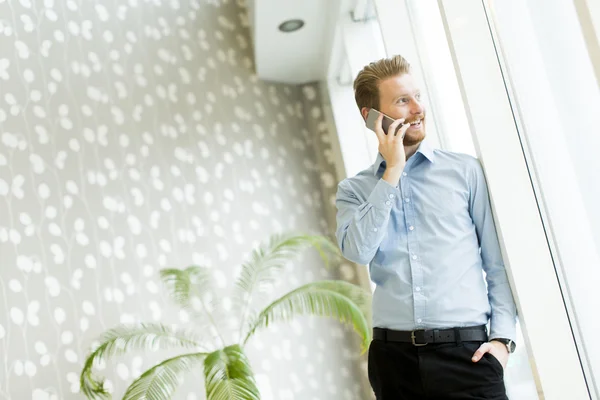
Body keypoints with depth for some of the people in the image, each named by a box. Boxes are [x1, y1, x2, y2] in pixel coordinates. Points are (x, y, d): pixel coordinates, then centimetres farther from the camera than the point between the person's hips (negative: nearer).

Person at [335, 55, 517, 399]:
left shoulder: (465, 171, 4)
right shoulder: (354, 190, 7)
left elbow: (498, 263, 4)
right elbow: (358, 252, -12)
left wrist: (503, 337, -5)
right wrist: (392, 172, -8)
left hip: (466, 353, -1)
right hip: (393, 356, 1)